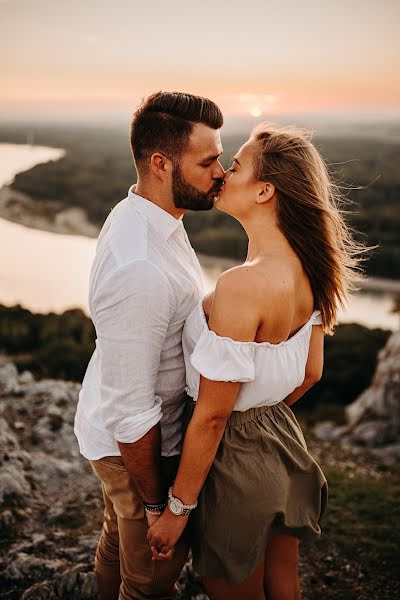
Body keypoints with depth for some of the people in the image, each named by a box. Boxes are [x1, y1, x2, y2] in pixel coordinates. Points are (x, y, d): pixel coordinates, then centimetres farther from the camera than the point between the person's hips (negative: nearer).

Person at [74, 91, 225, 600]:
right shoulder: (141, 270, -37)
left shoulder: (137, 214, -5)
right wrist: (157, 504, -17)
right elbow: (132, 411, -30)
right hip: (136, 445, -9)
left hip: (111, 428, 9)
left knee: (119, 539, 31)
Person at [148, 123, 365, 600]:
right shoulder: (310, 270, -5)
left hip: (236, 458, -8)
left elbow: (211, 415, -24)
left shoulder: (242, 284, -30)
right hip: (285, 441, 8)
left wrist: (177, 508, -13)